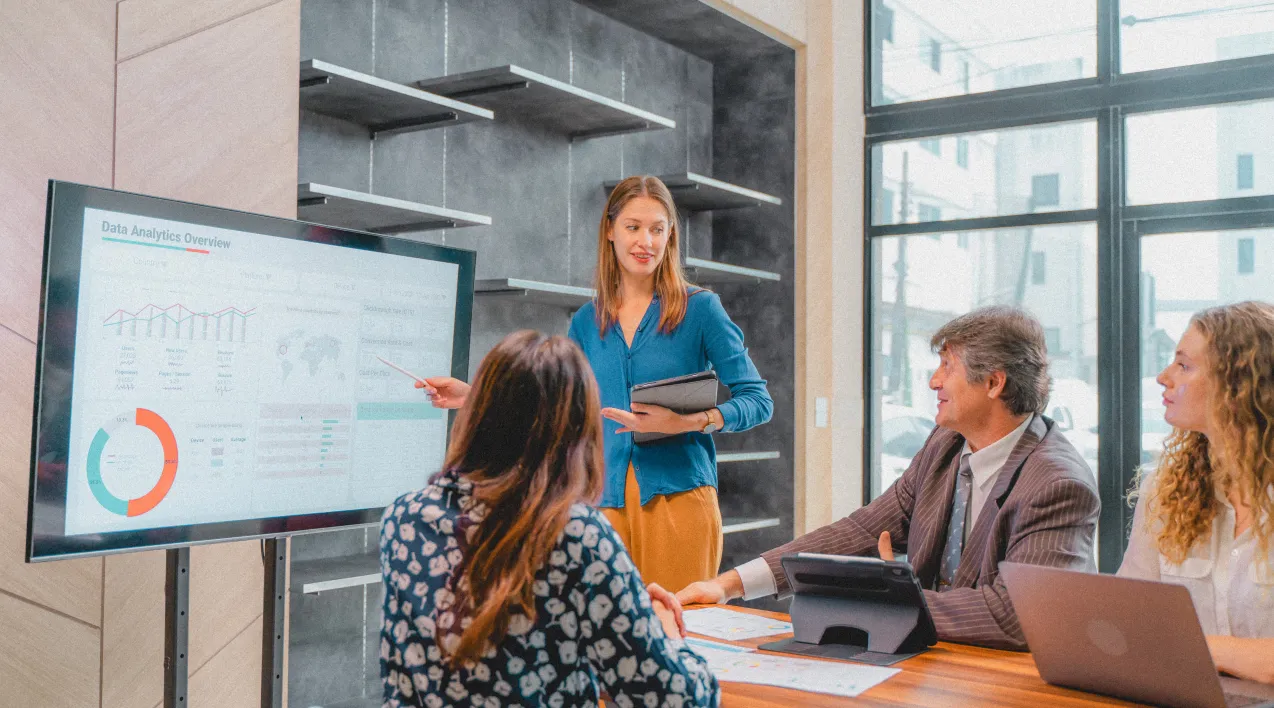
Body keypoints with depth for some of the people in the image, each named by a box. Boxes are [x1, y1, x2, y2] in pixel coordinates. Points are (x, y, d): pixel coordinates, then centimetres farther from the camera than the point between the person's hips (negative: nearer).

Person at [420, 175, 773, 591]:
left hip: (677, 494, -3)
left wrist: (687, 422, -17)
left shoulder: (699, 309, 1)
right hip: (607, 501, 3)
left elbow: (758, 401, -1)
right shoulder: (587, 323, 13)